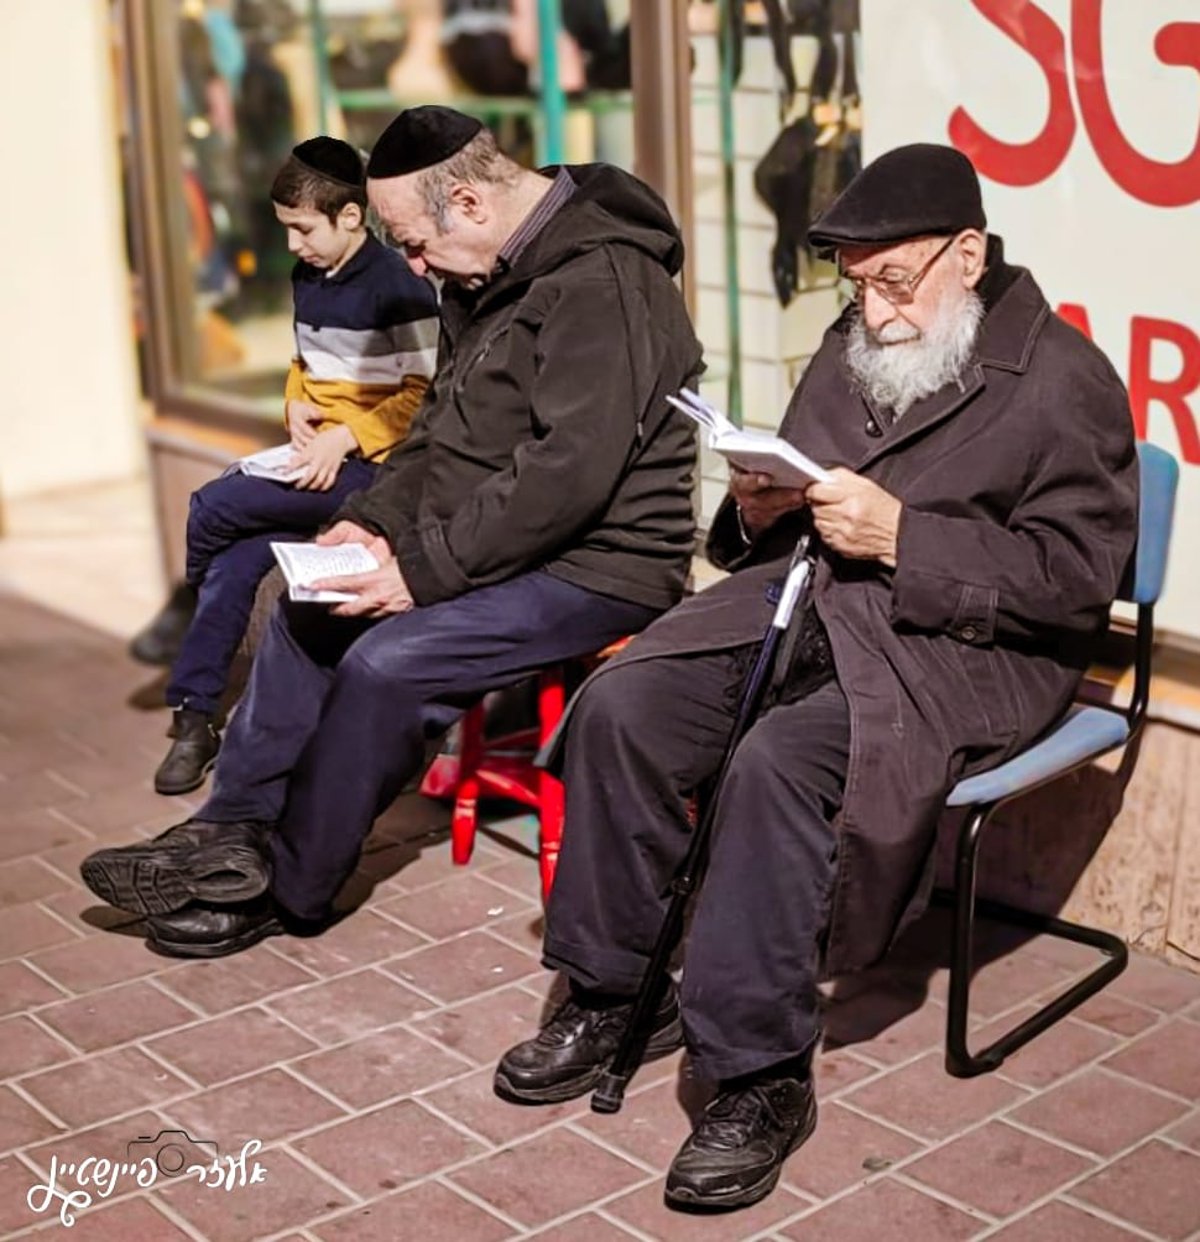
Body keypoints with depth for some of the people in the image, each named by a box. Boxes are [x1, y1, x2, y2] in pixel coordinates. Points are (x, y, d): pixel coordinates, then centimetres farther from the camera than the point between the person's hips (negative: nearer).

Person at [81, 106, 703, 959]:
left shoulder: (599, 283, -22)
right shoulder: (490, 280, 10)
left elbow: (571, 470, -29)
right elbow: (444, 426, 18)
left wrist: (425, 567, -26)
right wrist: (376, 519, 1)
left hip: (592, 565, -10)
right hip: (504, 544, 10)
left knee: (388, 660, -23)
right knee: (310, 609, 8)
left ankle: (290, 892, -4)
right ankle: (234, 833, 8)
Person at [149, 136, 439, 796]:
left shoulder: (398, 287, -12)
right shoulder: (307, 279, 14)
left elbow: (425, 394, -14)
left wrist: (346, 437, -20)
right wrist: (296, 405, 6)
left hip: (371, 465, -7)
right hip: (314, 456, 7)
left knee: (213, 508, -18)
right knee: (237, 557, -16)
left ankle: (184, 613, 14)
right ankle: (194, 717, -9)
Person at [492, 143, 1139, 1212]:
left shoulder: (1063, 379, -6)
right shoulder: (853, 346, 16)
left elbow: (1074, 579, -13)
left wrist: (901, 539, -20)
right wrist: (760, 510, -1)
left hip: (961, 651, -7)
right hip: (804, 599, 7)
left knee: (776, 763, -33)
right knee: (620, 706, -15)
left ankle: (760, 1074, -20)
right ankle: (611, 991, 1)